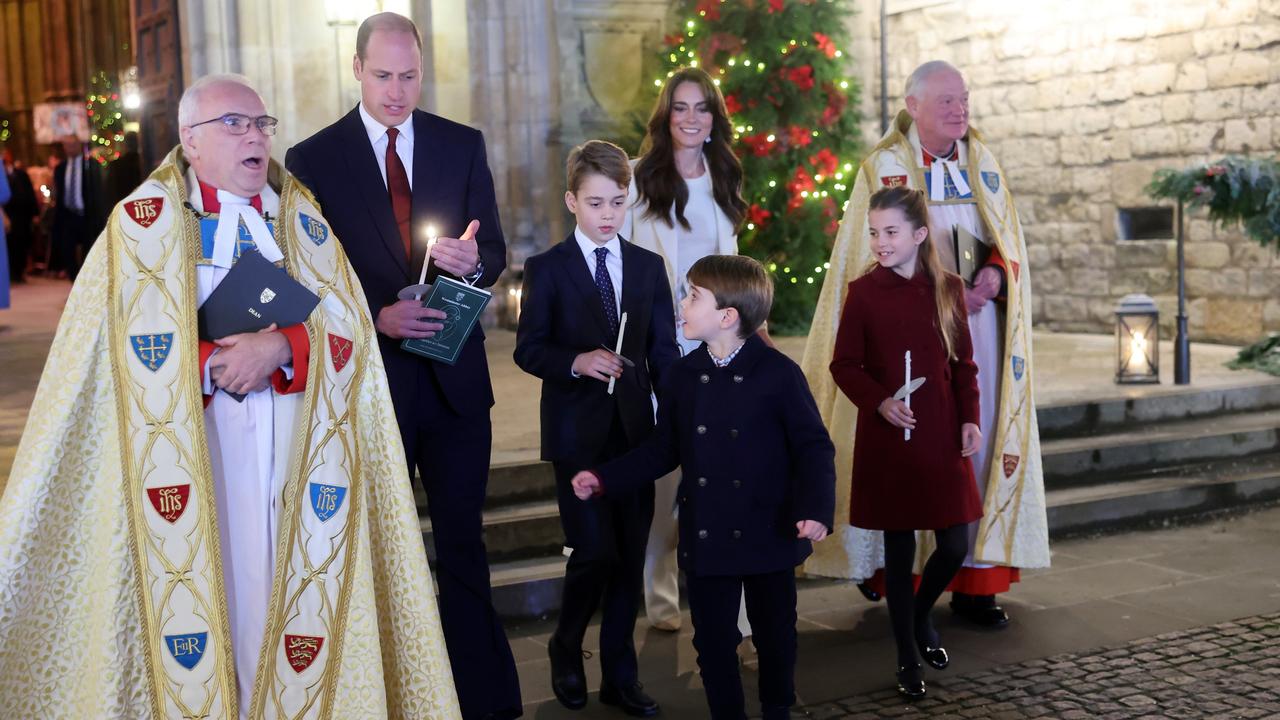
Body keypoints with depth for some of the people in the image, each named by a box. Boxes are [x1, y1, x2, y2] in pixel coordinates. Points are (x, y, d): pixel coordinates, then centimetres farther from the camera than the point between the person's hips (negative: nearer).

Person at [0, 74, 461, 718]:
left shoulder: (302, 222, 12)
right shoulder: (145, 222, 4)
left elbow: (348, 328, 1)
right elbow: (140, 350, -6)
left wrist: (281, 347, -15)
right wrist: (215, 368, -16)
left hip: (298, 450, 3)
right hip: (197, 452, -2)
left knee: (293, 588, 1)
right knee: (208, 588, -4)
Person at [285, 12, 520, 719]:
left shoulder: (463, 145, 4)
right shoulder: (314, 158, -2)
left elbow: (494, 253, 5)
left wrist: (473, 261, -19)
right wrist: (377, 316, -20)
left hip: (455, 378, 2)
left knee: (463, 543, 10)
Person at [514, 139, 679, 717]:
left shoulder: (649, 267, 9)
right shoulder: (546, 269, 0)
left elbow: (664, 352, 9)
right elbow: (527, 349, -2)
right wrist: (575, 361, -20)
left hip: (635, 430, 4)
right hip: (577, 431, -3)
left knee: (631, 556, 7)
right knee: (594, 552, -8)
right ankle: (565, 650, 20)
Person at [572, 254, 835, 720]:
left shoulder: (778, 374, -10)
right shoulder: (683, 376, 2)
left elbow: (813, 447, -8)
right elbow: (663, 449, 8)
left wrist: (816, 509, -20)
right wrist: (605, 479, -1)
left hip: (768, 536, -3)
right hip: (705, 538, 3)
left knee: (775, 635, 13)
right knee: (713, 642, 10)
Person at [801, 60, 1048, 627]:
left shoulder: (983, 163, 13)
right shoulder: (885, 167, 0)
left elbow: (1011, 240, 12)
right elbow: (875, 256, -5)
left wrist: (995, 275, -10)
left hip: (981, 324, 4)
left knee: (982, 441, 1)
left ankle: (975, 582, 8)